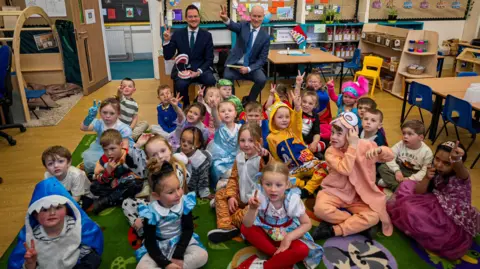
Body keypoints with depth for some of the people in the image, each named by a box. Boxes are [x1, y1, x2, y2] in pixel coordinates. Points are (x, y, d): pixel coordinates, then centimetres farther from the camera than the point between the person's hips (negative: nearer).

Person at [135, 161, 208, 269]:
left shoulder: (185, 203, -17)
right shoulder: (151, 213, -21)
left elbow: (188, 229, -10)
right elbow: (150, 242, -14)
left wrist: (178, 255, -19)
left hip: (181, 241, 2)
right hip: (158, 246, -1)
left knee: (202, 256, -23)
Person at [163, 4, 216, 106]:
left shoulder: (207, 35, 4)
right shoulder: (177, 34, 4)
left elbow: (209, 59, 1)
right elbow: (168, 56, 2)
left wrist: (199, 72, -16)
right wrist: (166, 41, -15)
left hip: (201, 69, 1)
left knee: (211, 81, -31)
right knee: (181, 84, -32)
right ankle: (187, 106, -3)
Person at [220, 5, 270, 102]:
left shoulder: (266, 37, -1)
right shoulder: (243, 26, -1)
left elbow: (262, 59, -3)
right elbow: (233, 26, -26)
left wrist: (248, 69, -19)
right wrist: (226, 19, -51)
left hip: (251, 66, 1)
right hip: (234, 64, -1)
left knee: (262, 80, -25)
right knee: (227, 78, -29)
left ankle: (249, 101, 1)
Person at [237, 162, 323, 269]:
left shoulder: (292, 199, -24)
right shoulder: (260, 195, -26)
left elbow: (307, 223, -12)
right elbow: (247, 225, -29)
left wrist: (289, 237, -23)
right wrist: (252, 209, -50)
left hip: (286, 234, -1)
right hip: (265, 231, 1)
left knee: (302, 250, -30)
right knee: (244, 229, -27)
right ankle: (284, 260, -22)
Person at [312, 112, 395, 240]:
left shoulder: (365, 145, -5)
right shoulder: (330, 152, -12)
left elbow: (390, 156, 0)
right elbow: (346, 169, -27)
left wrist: (378, 150, -23)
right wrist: (353, 146, -27)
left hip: (359, 196, 2)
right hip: (335, 192, -1)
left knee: (373, 216, -26)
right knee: (320, 209, -31)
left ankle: (332, 230, -19)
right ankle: (357, 222, -13)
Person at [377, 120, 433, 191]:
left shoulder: (426, 152, -15)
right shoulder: (400, 144, -9)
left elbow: (425, 171, -17)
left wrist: (410, 179, -27)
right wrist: (397, 170, -28)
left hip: (414, 174, -2)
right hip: (399, 170, 2)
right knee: (382, 167, -20)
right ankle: (399, 187, -28)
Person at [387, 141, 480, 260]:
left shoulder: (460, 175, -22)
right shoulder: (435, 171, -5)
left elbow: (460, 169, -49)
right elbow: (418, 193, -8)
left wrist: (456, 160, -73)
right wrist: (426, 178, -26)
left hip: (456, 224, -7)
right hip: (438, 210, 7)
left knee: (412, 211, -26)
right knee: (407, 185, 6)